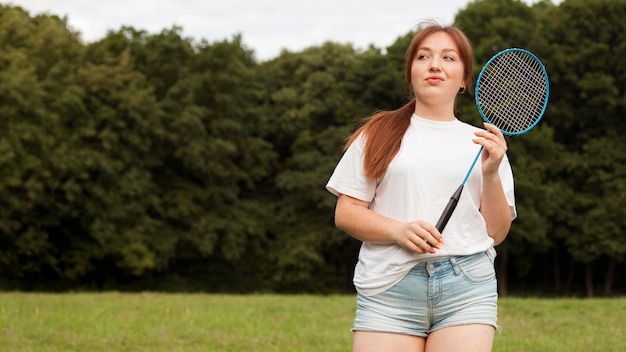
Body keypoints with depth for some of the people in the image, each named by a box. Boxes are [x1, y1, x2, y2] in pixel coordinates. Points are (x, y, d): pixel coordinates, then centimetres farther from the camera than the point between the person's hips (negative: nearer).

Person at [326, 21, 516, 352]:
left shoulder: (483, 142, 15)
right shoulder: (376, 135, 12)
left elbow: (497, 233, 11)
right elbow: (345, 213, 6)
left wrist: (491, 173, -4)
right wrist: (399, 230, -10)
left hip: (466, 290, 1)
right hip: (388, 290, -1)